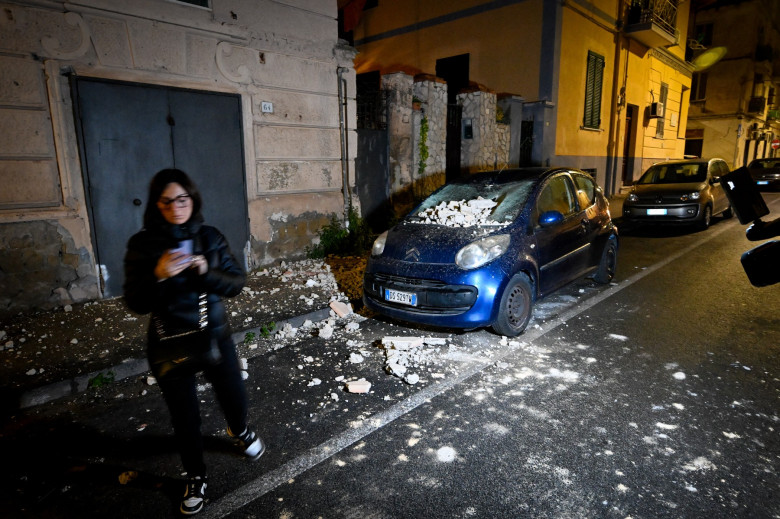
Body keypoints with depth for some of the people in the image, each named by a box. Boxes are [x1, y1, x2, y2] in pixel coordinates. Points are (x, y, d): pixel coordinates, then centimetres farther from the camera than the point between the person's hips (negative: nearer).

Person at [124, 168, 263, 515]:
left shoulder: (210, 238, -5)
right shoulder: (142, 245, -10)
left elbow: (237, 284, -5)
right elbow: (136, 304, -11)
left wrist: (206, 272, -24)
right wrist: (159, 275, -29)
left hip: (215, 336, 2)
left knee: (234, 398, 16)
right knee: (185, 417, 12)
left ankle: (239, 431, 53)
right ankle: (195, 478, 39)